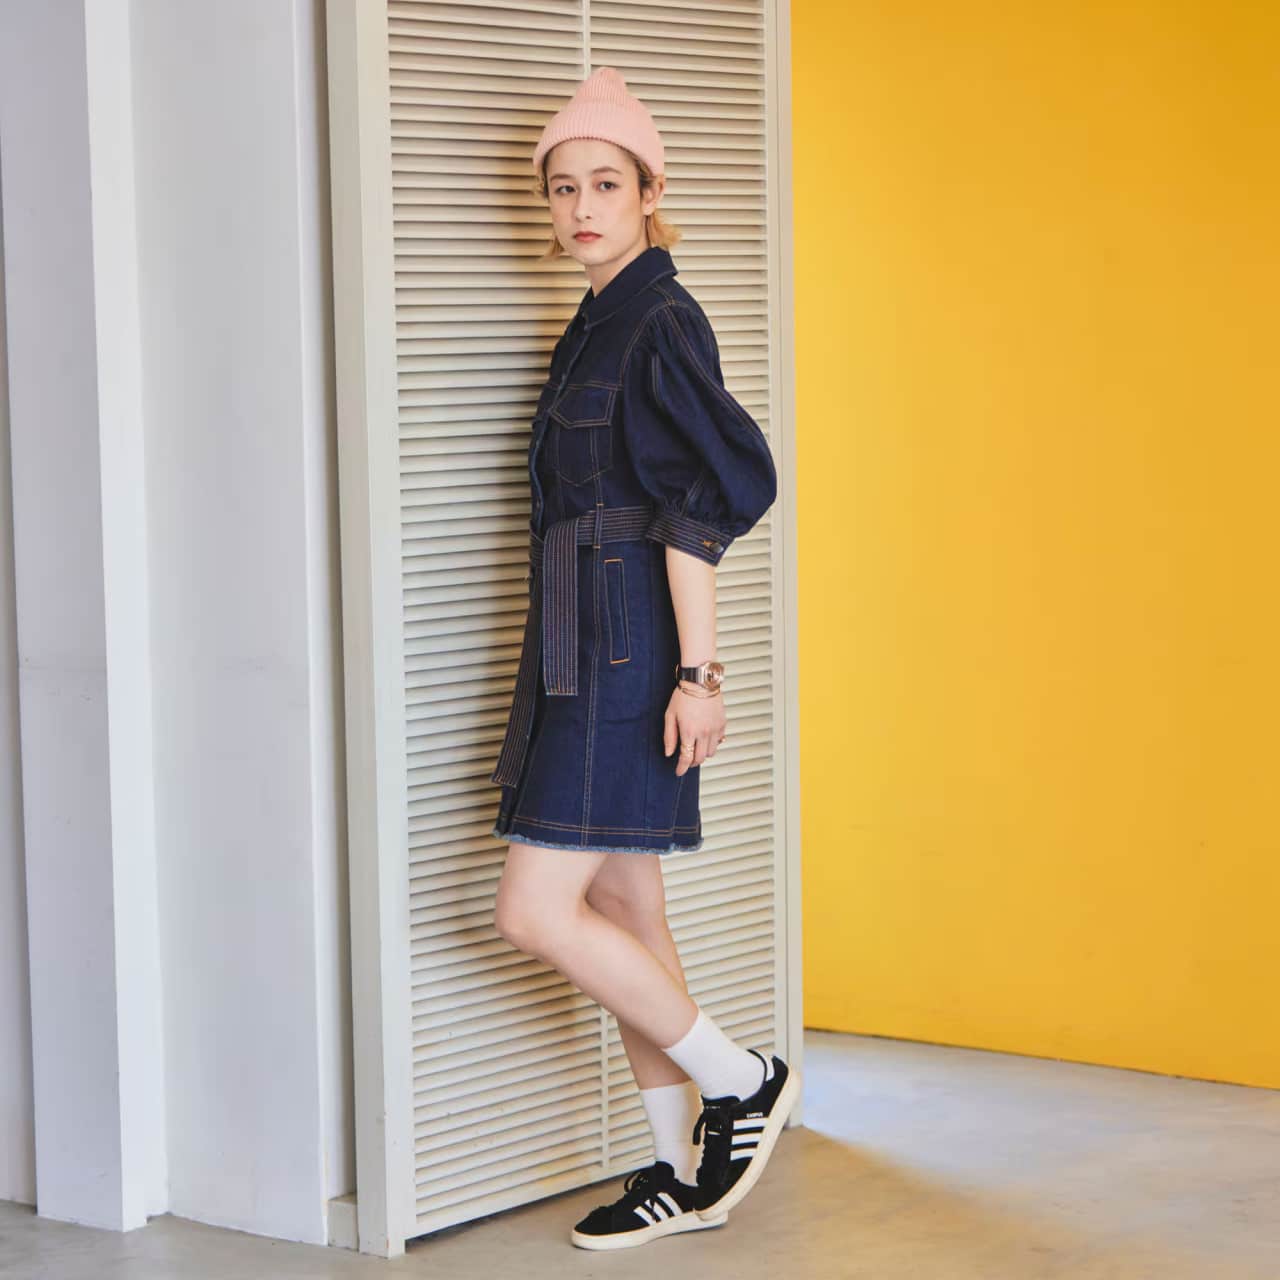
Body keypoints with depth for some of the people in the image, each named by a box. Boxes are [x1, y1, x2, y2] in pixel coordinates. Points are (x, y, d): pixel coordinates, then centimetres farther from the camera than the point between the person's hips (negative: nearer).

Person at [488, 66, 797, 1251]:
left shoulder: (661, 324, -11)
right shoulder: (597, 328, 16)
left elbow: (695, 510, -16)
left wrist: (696, 672, -20)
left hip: (627, 651, -9)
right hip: (584, 651, 9)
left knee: (537, 911, -11)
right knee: (621, 911, 10)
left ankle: (739, 1081, 4)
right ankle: (687, 1173, 17)